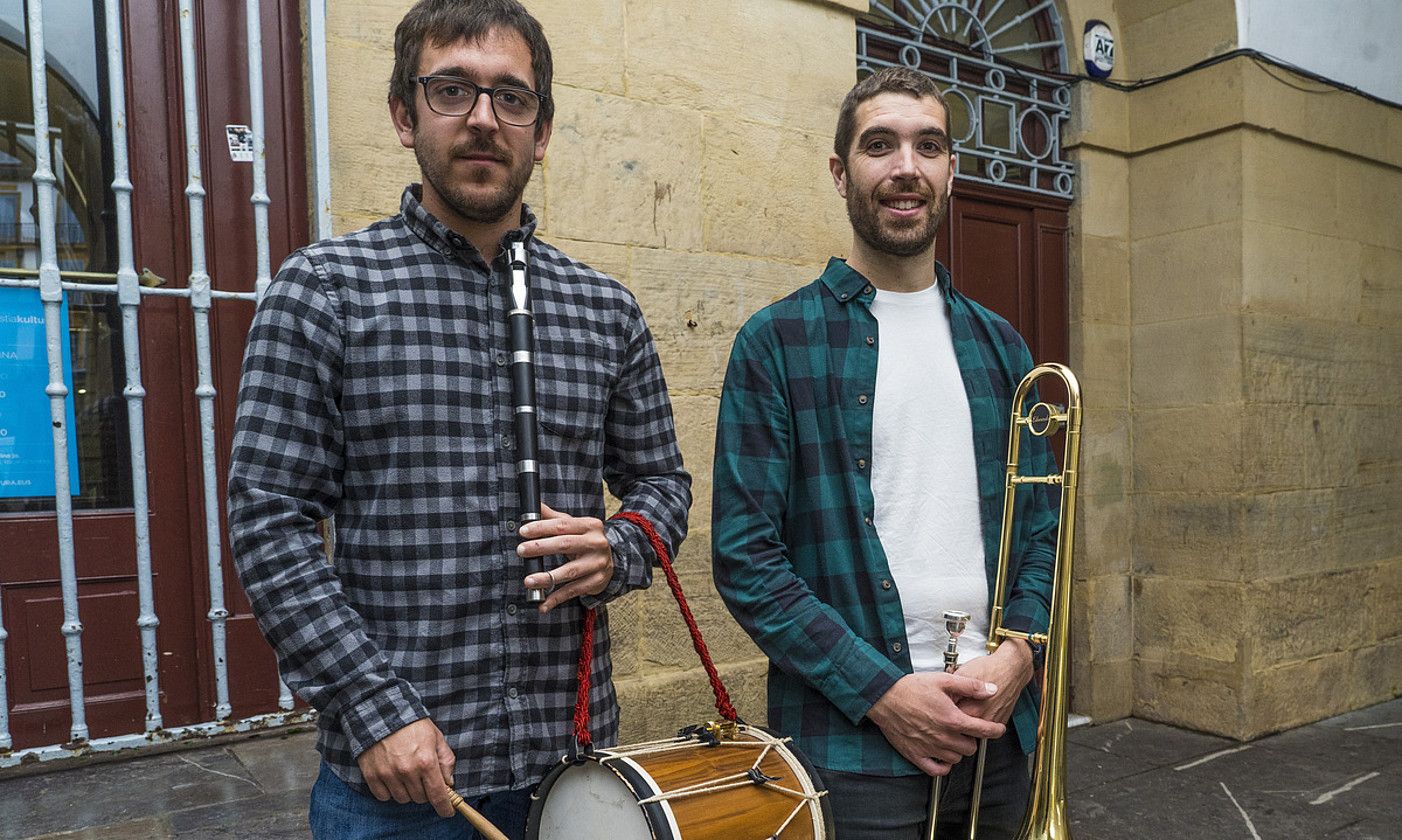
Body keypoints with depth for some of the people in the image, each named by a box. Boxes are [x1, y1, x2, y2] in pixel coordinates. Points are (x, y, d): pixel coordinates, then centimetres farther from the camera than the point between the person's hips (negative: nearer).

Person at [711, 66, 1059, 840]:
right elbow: (744, 555, -11)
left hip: (997, 731, 5)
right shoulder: (777, 341, -7)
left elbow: (1041, 523, 11)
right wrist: (880, 690, -15)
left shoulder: (998, 344, 8)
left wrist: (1018, 650, -5)